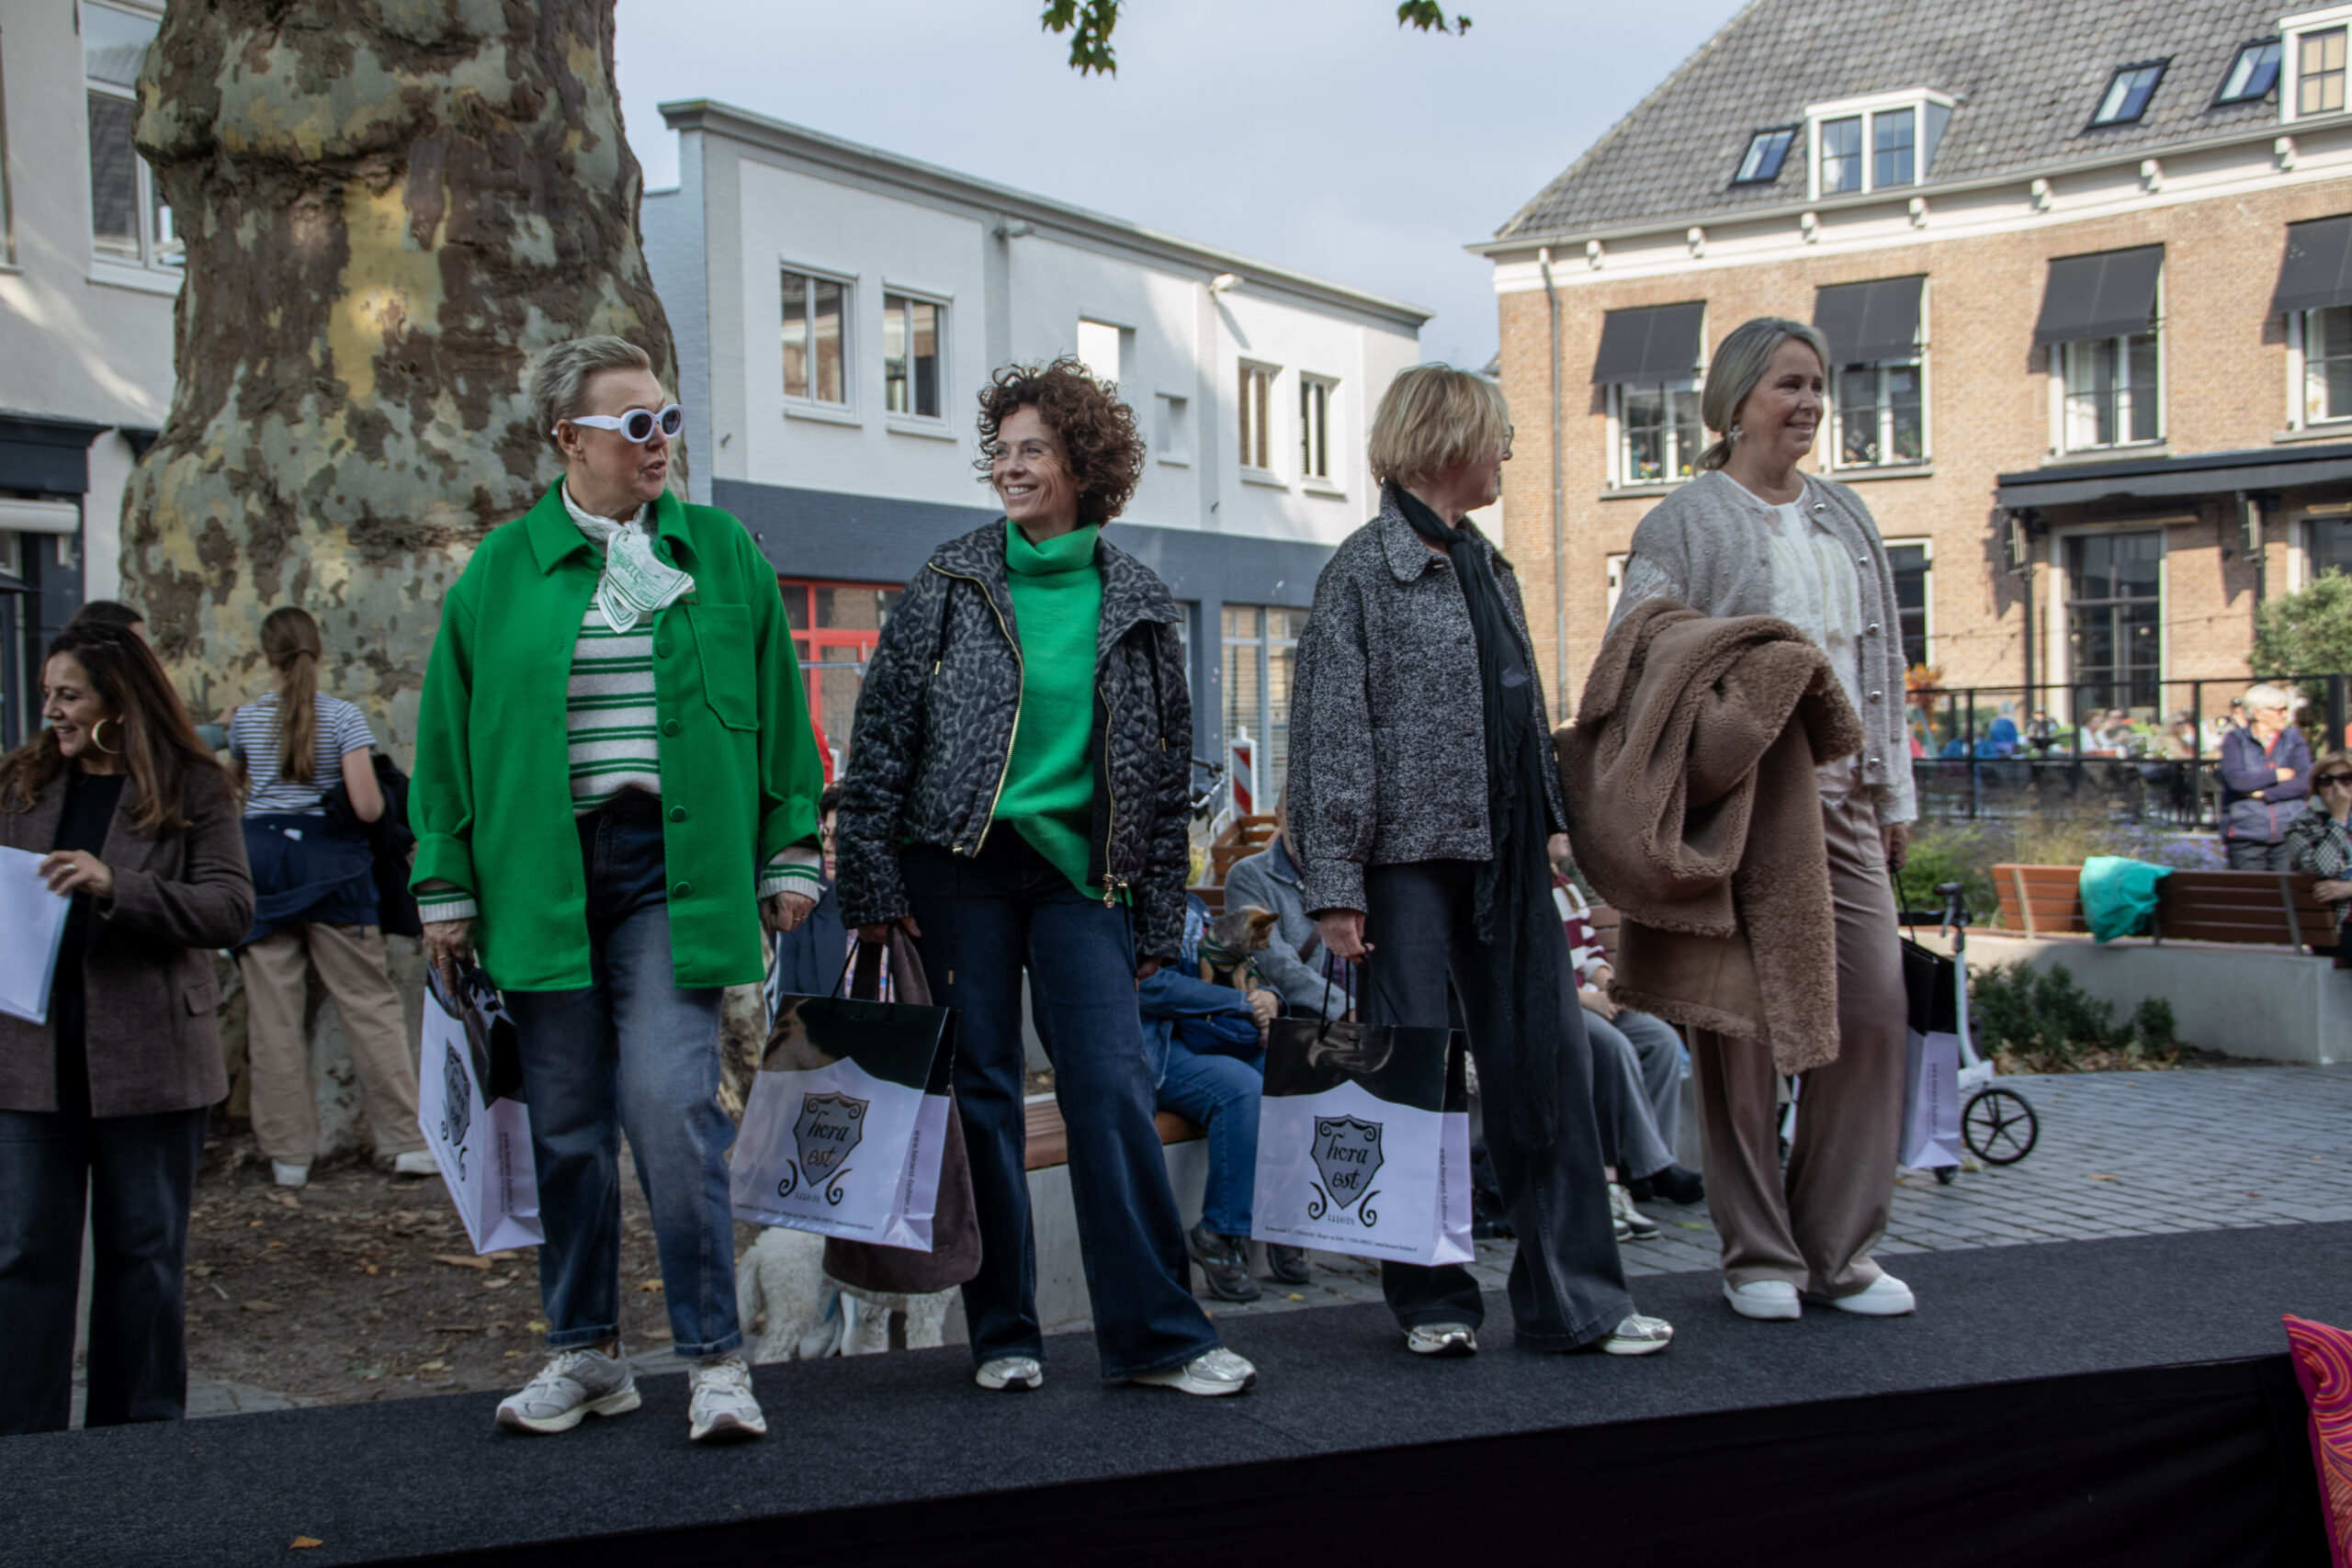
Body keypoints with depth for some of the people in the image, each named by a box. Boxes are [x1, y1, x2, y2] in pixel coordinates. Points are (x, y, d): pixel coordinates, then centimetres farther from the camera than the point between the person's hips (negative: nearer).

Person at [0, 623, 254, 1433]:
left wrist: (117, 888, -21)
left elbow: (230, 907, -10)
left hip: (148, 1058, -2)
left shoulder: (192, 788, -1)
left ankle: (142, 1431, 21)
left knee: (144, 1252, 9)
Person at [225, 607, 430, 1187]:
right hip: (330, 862, -2)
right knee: (369, 1003, 3)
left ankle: (288, 1151, 8)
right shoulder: (345, 717, -6)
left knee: (273, 1013, 5)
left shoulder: (246, 718, 4)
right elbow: (367, 807, -13)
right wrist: (380, 799, 9)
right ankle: (404, 1142, 2)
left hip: (262, 855, 2)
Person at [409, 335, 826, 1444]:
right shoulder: (503, 566, 7)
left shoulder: (719, 551, 7)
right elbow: (450, 729, 9)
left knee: (673, 1106, -12)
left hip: (675, 866, -1)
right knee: (566, 1124, 8)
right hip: (542, 877, 2)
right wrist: (447, 886, 5)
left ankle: (715, 1359, -1)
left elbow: (778, 709, 9)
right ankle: (585, 1354, 22)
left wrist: (790, 853, 4)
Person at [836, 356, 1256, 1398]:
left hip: (1080, 870, 1)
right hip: (961, 865, -1)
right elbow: (880, 736, 1)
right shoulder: (950, 583, 3)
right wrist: (874, 884, -5)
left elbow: (1166, 771, 11)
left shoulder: (1137, 604, 7)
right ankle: (1002, 1333, 15)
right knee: (980, 1091, 3)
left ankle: (1155, 1334, 3)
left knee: (1114, 1089, -5)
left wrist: (1158, 919, 8)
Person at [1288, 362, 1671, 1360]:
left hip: (1505, 857, 7)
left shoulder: (1488, 567, 16)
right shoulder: (1364, 571, -5)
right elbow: (1333, 734, -10)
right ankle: (1432, 1300, 14)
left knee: (1549, 1067, 3)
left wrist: (1545, 826, 15)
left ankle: (1571, 1299, 10)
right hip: (1410, 854, -6)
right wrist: (1335, 885, -15)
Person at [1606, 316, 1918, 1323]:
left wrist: (1895, 794, 17)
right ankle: (1758, 1257, 11)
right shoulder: (1684, 523, 0)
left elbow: (1882, 662, 21)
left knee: (1874, 1008, -1)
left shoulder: (1845, 518, 18)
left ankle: (1839, 1249, 12)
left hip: (1841, 799, 5)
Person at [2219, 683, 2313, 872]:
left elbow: (2305, 782, -1)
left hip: (2288, 835, 2)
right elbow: (2235, 779, -11)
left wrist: (2264, 794, -9)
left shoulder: (2295, 739, 12)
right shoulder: (2235, 740, 5)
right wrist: (2277, 775, -4)